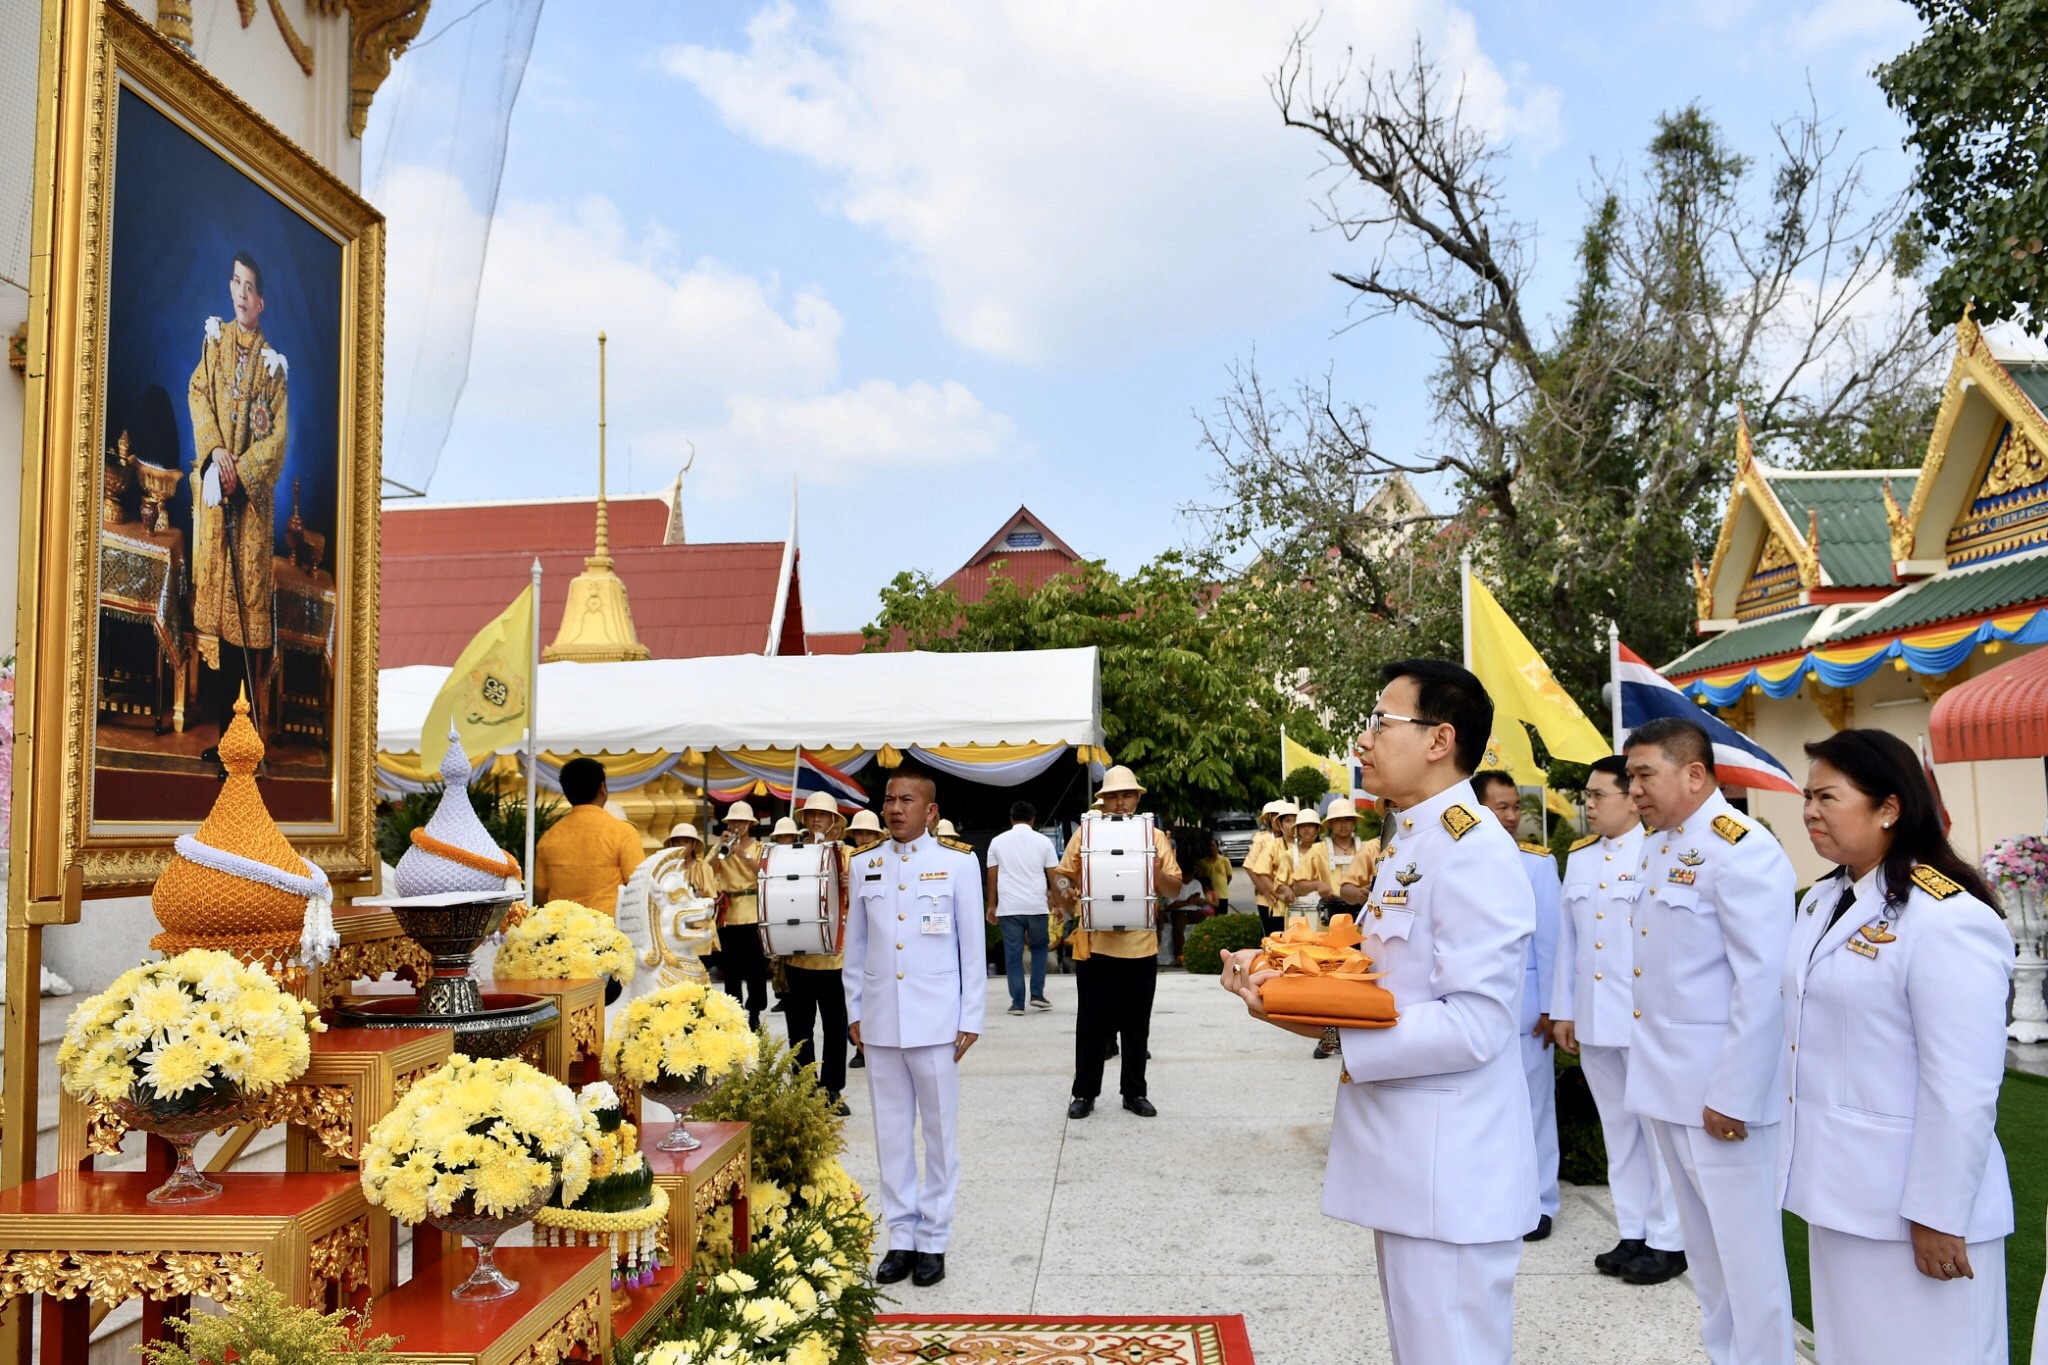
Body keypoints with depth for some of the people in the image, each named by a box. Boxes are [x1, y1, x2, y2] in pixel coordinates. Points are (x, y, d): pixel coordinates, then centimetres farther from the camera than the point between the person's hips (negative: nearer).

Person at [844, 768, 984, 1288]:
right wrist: (854, 1011, 9)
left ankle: (933, 1240, 15)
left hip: (935, 1022, -2)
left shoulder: (957, 865, 0)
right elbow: (855, 945, 13)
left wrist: (971, 1019, -2)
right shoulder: (865, 866, 9)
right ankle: (901, 1237, 18)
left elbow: (973, 946, 1)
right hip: (880, 1022, 3)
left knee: (940, 1131, 4)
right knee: (891, 1132, 8)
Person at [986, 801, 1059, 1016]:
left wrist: (992, 906, 12)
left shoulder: (998, 841, 5)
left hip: (1008, 907, 0)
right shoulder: (1043, 841, 2)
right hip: (1036, 906, 0)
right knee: (1039, 948, 19)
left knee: (1013, 956, 6)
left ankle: (1017, 1002, 5)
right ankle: (1037, 994, 12)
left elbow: (992, 877, 5)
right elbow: (1053, 876, 2)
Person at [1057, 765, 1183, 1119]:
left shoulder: (1155, 836, 5)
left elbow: (1174, 891, 5)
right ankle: (1084, 1092, 16)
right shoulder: (1086, 832, 3)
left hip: (1140, 946, 1)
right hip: (1095, 944, -1)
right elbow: (1064, 875, 7)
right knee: (1092, 1023, 4)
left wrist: (1159, 872, -15)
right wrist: (1069, 892, -14)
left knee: (1137, 1024, 10)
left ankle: (1135, 1092, 22)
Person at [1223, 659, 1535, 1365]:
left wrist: (1329, 1030, -25)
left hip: (1449, 1171, -10)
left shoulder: (1475, 853, -19)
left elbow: (1474, 1025, -25)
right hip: (1403, 1157, 10)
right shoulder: (1408, 842, 12)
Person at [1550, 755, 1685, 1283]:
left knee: (1659, 1130, 3)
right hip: (1593, 1019, 7)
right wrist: (1562, 1010, 12)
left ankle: (1667, 1241, 14)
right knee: (1618, 1128, 14)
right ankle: (1633, 1234, 24)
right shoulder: (1579, 857, 11)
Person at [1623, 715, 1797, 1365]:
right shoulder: (1654, 849, 10)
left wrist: (1733, 1095, -20)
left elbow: (1765, 985, -20)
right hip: (1666, 1083, 8)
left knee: (1744, 1247, 2)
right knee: (1701, 1242, 19)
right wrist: (1649, 1064, 11)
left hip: (1719, 1088, -8)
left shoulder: (1742, 850, -16)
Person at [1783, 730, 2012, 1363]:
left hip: (1908, 1205, -8)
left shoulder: (1949, 920, -20)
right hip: (1836, 1192, 8)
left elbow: (1962, 1092, -20)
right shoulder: (1822, 902, 8)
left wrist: (1939, 1218, -17)